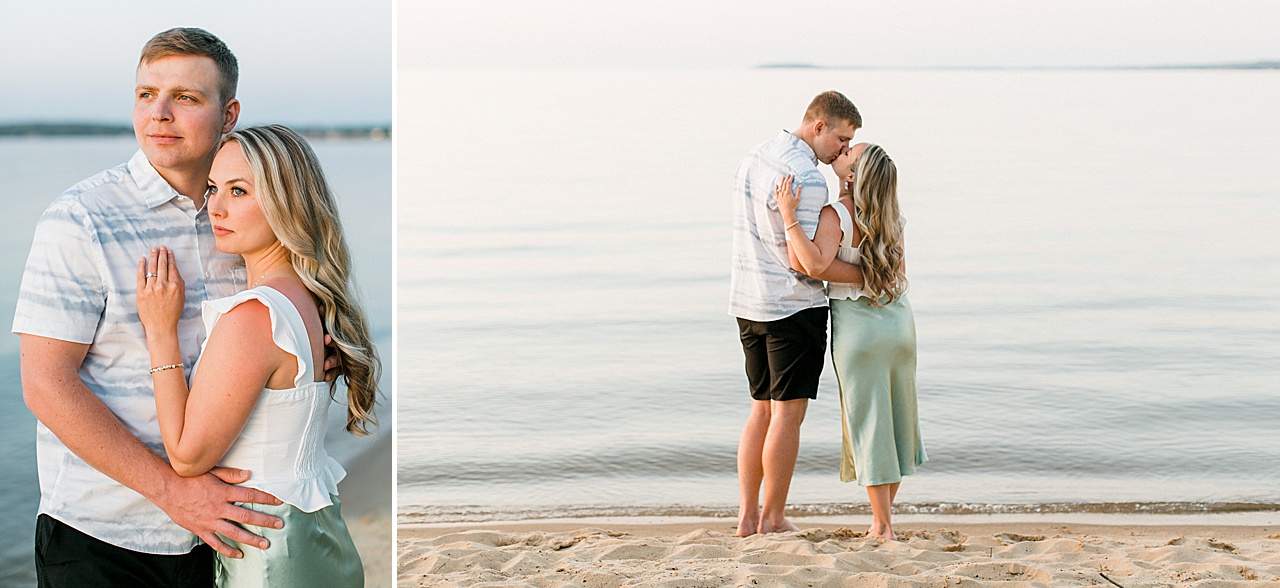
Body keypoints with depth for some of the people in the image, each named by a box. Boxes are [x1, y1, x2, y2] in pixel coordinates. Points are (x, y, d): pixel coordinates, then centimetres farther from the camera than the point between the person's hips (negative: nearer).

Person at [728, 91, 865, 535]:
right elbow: (802, 260, -21)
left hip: (749, 304, 8)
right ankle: (773, 519, 5)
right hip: (793, 304, -8)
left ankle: (748, 515, 16)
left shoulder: (754, 159, 11)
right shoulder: (807, 178, -17)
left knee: (761, 409, 14)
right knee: (787, 414, 0)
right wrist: (865, 275, -13)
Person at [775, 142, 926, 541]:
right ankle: (882, 520, 24)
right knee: (895, 418, 15)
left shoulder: (836, 216, -17)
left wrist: (789, 216, -27)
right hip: (899, 319, 6)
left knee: (868, 422, 2)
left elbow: (815, 264, -32)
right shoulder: (890, 218, 4)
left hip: (858, 327, -6)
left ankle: (883, 528, 7)